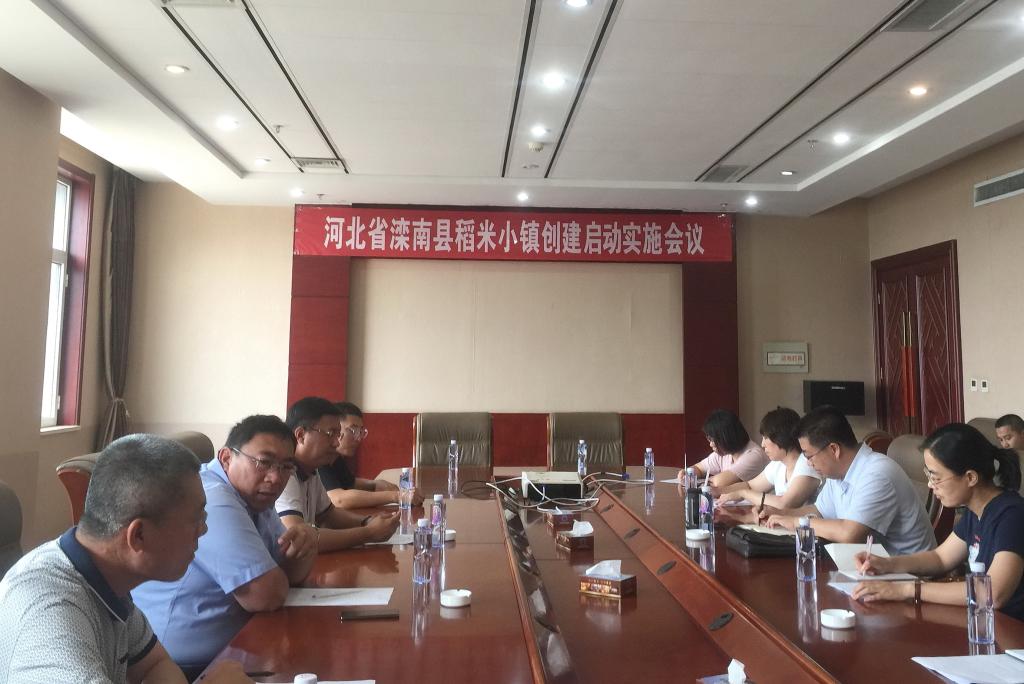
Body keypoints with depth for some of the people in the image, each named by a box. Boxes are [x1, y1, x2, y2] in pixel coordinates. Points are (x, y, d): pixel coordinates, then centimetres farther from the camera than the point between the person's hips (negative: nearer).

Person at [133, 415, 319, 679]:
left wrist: (306, 540, -11)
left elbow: (290, 575, 9)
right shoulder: (212, 501, -25)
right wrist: (269, 576, -4)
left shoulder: (253, 496, 5)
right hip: (183, 668, -8)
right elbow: (268, 596, -26)